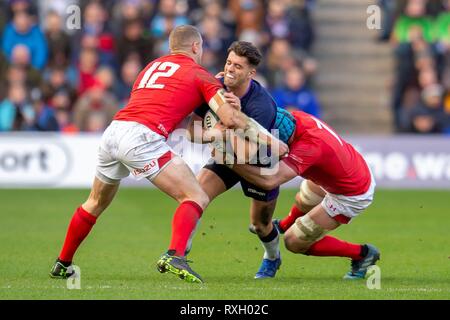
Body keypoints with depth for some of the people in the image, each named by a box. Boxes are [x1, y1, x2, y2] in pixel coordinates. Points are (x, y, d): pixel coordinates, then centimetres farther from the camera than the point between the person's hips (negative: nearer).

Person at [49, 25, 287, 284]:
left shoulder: (153, 66, 29)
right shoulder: (200, 75, 10)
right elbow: (231, 119, 1)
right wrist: (269, 141, 9)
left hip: (114, 130, 7)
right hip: (142, 138, -7)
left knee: (96, 203, 29)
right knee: (196, 198, -3)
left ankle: (62, 264, 36)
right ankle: (175, 256, -25)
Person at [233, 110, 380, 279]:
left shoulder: (309, 146, -40)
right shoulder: (296, 117, -19)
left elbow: (270, 180, -47)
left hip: (350, 197, -8)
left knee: (295, 243, 2)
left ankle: (363, 253, 11)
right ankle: (284, 225, 68)